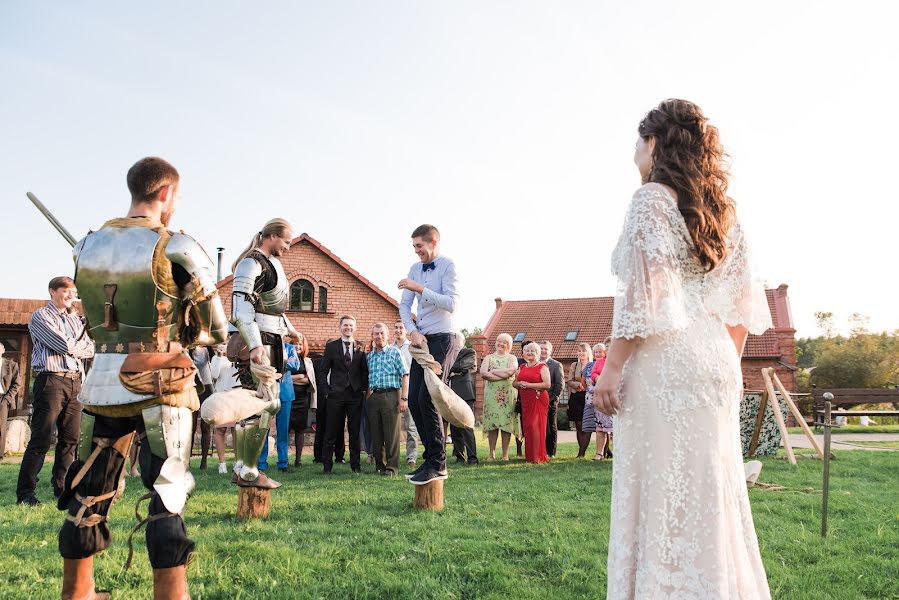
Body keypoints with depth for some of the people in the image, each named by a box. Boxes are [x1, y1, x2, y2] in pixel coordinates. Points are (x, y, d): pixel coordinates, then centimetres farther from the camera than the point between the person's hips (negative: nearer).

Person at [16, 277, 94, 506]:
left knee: (70, 439, 6)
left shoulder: (74, 318, 21)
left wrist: (73, 348, -5)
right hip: (51, 381, -6)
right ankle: (25, 492, -2)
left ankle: (61, 487, 15)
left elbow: (90, 350, 11)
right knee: (41, 439, -7)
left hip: (75, 382, 7)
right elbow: (66, 345, -13)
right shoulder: (41, 317, 0)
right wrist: (82, 344, 5)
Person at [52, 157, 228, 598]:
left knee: (87, 495, 17)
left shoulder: (87, 246, 7)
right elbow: (215, 332, -3)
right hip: (159, 387, -5)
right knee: (167, 500, 1)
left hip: (101, 383, 5)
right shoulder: (176, 249, -10)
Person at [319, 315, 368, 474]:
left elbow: (365, 371, 11)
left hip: (356, 395, 1)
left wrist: (364, 389, 3)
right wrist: (327, 390, 0)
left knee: (355, 431, 5)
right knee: (332, 431, 1)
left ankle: (355, 464, 13)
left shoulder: (360, 347, 8)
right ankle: (327, 465, 9)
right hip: (336, 394, -1)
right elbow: (323, 370, 6)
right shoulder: (331, 346, 5)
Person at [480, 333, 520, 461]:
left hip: (509, 394, 0)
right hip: (492, 393, 0)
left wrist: (493, 371, -6)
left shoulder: (512, 358, 12)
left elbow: (512, 370, -10)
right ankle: (491, 454, 1)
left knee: (507, 423, -3)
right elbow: (483, 373, -5)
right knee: (492, 423, -3)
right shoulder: (489, 357, 14)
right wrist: (503, 375, -9)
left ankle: (505, 454, 2)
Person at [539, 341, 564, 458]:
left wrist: (553, 398, -10)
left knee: (551, 427, 4)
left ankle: (551, 452, 9)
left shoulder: (556, 365, 2)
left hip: (550, 401, -3)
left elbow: (560, 384, -4)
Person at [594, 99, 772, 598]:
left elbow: (643, 292, -14)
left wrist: (613, 366, -12)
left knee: (664, 494, -3)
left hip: (664, 361, -8)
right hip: (715, 358, 8)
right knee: (713, 491, 12)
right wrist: (730, 364, 21)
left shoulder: (652, 198, -5)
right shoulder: (721, 209, 16)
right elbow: (741, 301, 16)